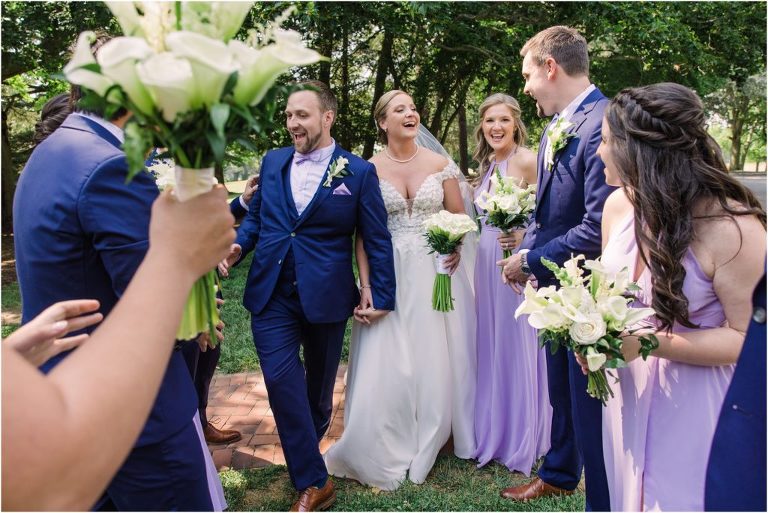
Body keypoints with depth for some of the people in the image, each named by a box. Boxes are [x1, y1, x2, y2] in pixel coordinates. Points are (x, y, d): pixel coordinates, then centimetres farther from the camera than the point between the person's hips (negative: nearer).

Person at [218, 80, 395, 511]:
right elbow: (255, 217, 14)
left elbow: (378, 241, -2)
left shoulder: (359, 172, -4)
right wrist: (238, 246, -6)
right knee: (281, 380, -8)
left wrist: (383, 298, -4)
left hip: (325, 297, -2)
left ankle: (305, 451, 42)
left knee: (320, 384, 14)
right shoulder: (272, 162, 7)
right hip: (272, 294, 2)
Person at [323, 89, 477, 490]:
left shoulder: (440, 165, 3)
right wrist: (366, 287, -11)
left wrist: (455, 246, -14)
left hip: (435, 275, 2)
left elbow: (460, 219, 8)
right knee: (386, 365, 1)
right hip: (388, 276, -1)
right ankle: (386, 450, 22)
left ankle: (427, 444, 30)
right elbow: (362, 234, -3)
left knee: (435, 360, 8)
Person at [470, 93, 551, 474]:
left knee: (518, 348, 2)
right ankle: (493, 435, 31)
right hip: (487, 263, 8)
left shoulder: (527, 160, -10)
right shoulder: (487, 165, 13)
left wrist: (524, 237, -27)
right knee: (490, 347, 14)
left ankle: (523, 443, 20)